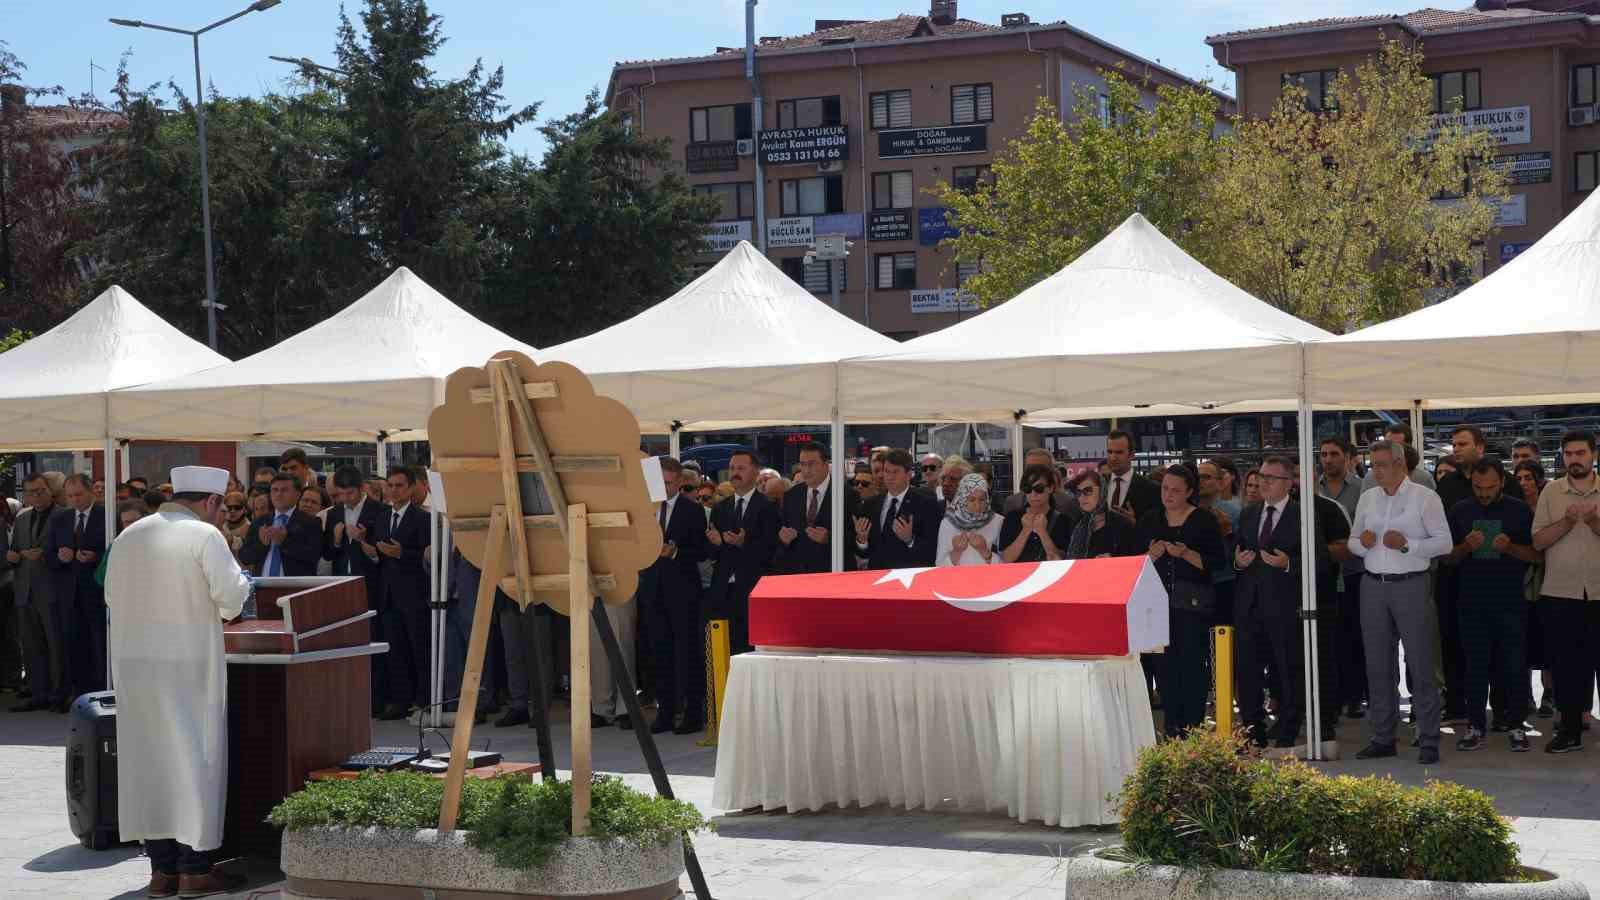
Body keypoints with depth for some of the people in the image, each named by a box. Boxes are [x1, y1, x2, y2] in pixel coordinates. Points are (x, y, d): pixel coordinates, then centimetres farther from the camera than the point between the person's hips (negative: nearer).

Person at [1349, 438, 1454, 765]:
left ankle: (1428, 740, 1)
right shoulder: (1367, 498, 13)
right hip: (1373, 586, 5)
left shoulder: (1425, 498, -2)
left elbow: (1445, 542, -5)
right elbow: (1353, 541, 19)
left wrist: (1407, 544, -16)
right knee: (1378, 665, 8)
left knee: (1420, 664, -3)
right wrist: (1361, 542, -4)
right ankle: (1381, 738, 15)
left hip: (1411, 586, -5)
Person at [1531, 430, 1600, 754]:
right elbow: (1538, 541, -2)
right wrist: (1567, 522, -15)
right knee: (1566, 663, 7)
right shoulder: (1551, 491, 4)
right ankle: (1570, 729, 16)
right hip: (1561, 593, 1)